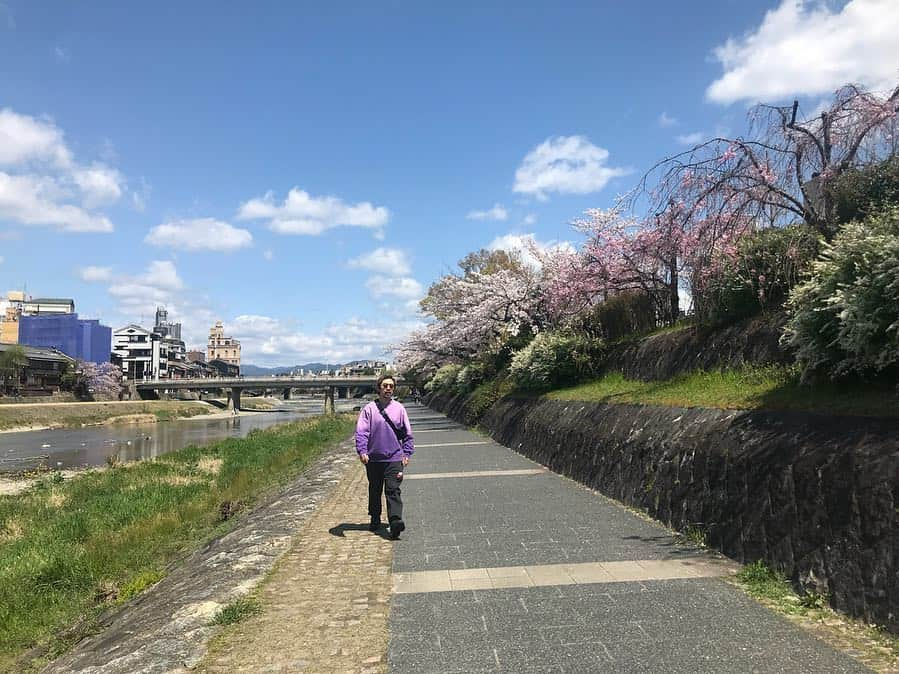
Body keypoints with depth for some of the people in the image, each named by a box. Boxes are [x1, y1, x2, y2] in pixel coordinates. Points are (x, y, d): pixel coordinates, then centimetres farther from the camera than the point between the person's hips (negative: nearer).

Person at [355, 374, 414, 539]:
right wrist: (362, 451, -19)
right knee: (374, 491, 14)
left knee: (393, 490, -10)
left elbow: (407, 434, 10)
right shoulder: (369, 409, -1)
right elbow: (361, 432, -6)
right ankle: (375, 519, 29)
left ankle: (395, 520, -18)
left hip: (394, 458, -1)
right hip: (373, 459, 1)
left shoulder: (399, 409, 3)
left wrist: (406, 453, 5)